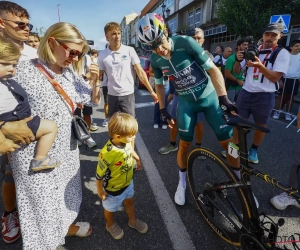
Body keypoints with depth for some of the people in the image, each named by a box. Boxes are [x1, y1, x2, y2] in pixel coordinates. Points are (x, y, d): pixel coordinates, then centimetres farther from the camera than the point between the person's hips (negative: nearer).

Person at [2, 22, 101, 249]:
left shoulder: (70, 73, 1)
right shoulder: (24, 71, -17)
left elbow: (93, 101, 6)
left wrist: (95, 81, -9)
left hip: (67, 149, 6)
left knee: (66, 192, 24)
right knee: (43, 200, 13)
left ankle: (66, 225, 51)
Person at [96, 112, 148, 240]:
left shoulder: (126, 141, -20)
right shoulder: (107, 153, -41)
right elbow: (99, 175, -26)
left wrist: (138, 159, 20)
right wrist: (100, 191, -13)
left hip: (128, 182, 6)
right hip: (113, 189, -6)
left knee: (130, 202, 30)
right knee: (110, 209, 25)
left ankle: (133, 221, 58)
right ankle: (111, 225, 57)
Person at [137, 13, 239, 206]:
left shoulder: (186, 43, -20)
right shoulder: (155, 60, -8)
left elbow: (213, 69, -16)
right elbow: (159, 84, 7)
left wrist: (224, 98, -22)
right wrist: (163, 110, 5)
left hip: (210, 97, -2)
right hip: (186, 102, 2)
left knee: (229, 142, -1)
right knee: (184, 145, 4)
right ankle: (182, 182, 28)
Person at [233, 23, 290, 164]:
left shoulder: (282, 53, -4)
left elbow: (275, 78, -14)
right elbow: (237, 71, 7)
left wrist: (259, 65, -28)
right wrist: (238, 60, -15)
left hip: (264, 96, -2)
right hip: (245, 93, 3)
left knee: (260, 126, 11)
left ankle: (253, 150, 31)